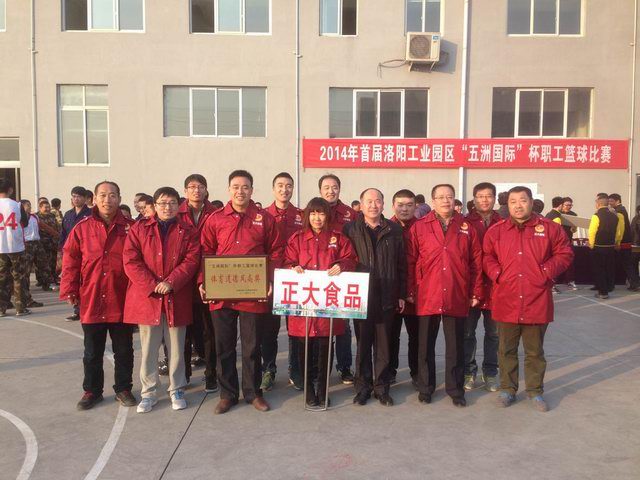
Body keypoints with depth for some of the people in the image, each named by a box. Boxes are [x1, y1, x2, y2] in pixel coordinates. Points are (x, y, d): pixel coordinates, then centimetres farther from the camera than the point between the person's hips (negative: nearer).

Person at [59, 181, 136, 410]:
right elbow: (70, 261, 1)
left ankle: (123, 389, 27)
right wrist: (70, 290, -4)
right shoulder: (82, 228, -1)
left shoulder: (129, 228, -1)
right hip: (91, 301, 0)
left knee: (123, 350, 12)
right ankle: (92, 390, 30)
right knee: (92, 352, 14)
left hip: (122, 301, 0)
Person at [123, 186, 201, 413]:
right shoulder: (139, 228, 4)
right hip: (146, 297, 0)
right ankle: (149, 392, 23)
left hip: (177, 299, 0)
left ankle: (177, 390, 24)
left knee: (176, 348, 9)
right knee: (148, 349, 9)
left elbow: (191, 260, -4)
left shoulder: (188, 231, 5)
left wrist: (171, 282, -17)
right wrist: (152, 285, -15)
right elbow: (131, 261, -5)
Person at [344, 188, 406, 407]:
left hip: (387, 297, 1)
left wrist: (402, 295, 5)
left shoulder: (394, 230, 6)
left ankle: (382, 387, 21)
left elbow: (402, 265, 7)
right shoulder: (350, 229, 2)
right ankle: (363, 387, 21)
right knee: (363, 343, 8)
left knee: (384, 345, 8)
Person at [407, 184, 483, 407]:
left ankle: (455, 389, 25)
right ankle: (425, 387, 25)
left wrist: (476, 292, 3)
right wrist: (410, 291, -4)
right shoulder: (419, 227, 0)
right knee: (426, 345, 10)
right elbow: (410, 261, -1)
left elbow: (476, 262, 6)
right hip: (427, 296, -1)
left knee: (456, 346, 11)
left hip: (457, 298, 1)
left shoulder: (466, 227, 5)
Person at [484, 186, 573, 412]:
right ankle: (507, 389, 26)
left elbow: (564, 254, 6)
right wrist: (497, 274, -7)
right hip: (506, 301, 1)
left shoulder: (549, 228, 2)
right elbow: (487, 257, 8)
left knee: (535, 351, 11)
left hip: (537, 302, -1)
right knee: (507, 349, 11)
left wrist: (546, 272, -6)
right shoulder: (496, 231, 3)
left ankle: (535, 391, 26)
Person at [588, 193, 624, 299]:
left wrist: (591, 244, -4)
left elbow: (592, 231, -17)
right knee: (609, 268, 14)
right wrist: (617, 242, 22)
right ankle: (609, 287, 24)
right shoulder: (615, 215, 3)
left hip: (598, 247, -5)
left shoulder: (596, 216, -16)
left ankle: (603, 292, 6)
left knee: (599, 269, 4)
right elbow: (618, 231, 9)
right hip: (611, 247, 6)